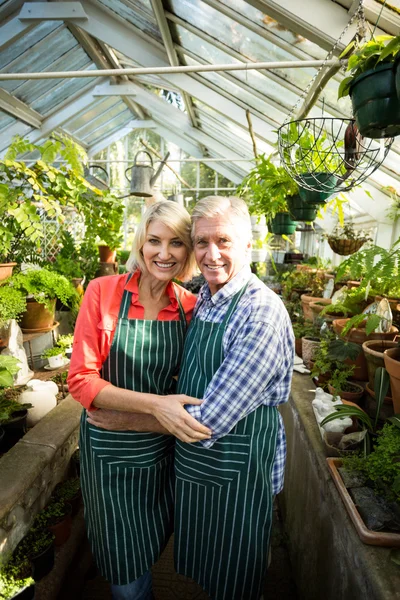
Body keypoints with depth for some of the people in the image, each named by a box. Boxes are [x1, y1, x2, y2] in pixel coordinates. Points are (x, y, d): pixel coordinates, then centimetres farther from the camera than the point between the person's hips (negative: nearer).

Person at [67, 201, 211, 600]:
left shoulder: (190, 306, -8)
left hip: (162, 443, 3)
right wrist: (153, 404, -26)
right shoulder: (103, 291, -15)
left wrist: (125, 415, -10)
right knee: (124, 558, 18)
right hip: (109, 448, -3)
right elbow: (81, 380, -16)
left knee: (155, 541, 27)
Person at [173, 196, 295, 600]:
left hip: (237, 471, -6)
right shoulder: (202, 300, -2)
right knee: (202, 564, 31)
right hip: (193, 461, 7)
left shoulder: (263, 312, -28)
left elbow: (208, 419, -29)